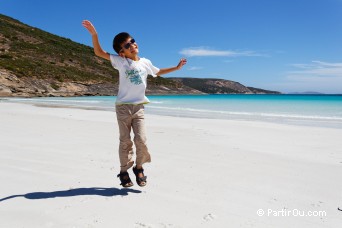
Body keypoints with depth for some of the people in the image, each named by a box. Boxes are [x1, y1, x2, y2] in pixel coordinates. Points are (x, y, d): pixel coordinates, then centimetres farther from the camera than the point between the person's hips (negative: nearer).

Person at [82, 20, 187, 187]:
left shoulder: (145, 62, 10)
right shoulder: (121, 62, -2)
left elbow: (158, 72, 29)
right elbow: (99, 52, -9)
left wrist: (176, 67, 29)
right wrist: (94, 34, -22)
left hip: (139, 107, 2)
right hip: (123, 106, -2)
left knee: (141, 140, -6)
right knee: (125, 142, 4)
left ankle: (139, 168, 17)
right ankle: (124, 171, 19)